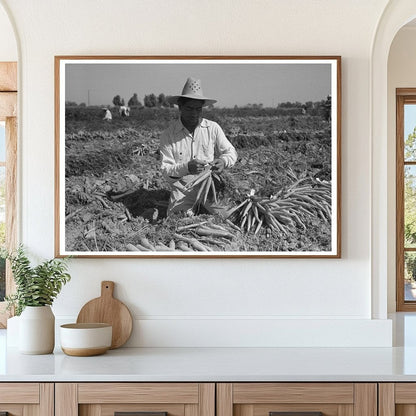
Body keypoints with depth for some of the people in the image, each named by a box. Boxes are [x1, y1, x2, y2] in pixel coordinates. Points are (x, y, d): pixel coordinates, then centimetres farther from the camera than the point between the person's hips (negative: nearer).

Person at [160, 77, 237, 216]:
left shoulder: (213, 128, 2)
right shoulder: (168, 135, -4)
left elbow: (231, 152, 8)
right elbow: (166, 170, -8)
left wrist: (223, 161, -16)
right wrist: (186, 168, -28)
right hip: (183, 188, -1)